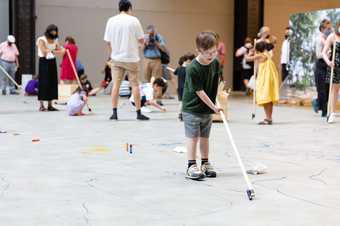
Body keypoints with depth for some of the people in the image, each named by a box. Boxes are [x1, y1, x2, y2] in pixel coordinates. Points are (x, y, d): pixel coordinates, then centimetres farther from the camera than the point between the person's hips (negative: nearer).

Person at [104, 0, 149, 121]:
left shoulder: (111, 21, 1)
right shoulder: (134, 20, -7)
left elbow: (108, 42, 3)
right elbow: (141, 40, -4)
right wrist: (142, 41, 19)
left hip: (116, 58, 2)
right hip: (131, 58, -2)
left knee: (116, 84, 5)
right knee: (135, 84, 5)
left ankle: (114, 113, 2)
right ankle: (138, 113, 7)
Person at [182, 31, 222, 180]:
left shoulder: (215, 63, -3)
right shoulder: (193, 69, -23)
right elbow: (199, 91, -21)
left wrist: (220, 92, 4)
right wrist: (213, 107, -18)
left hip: (208, 108, 6)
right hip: (192, 108, -6)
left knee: (205, 136, 14)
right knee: (193, 136, -4)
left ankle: (205, 164, 23)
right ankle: (191, 166, 0)